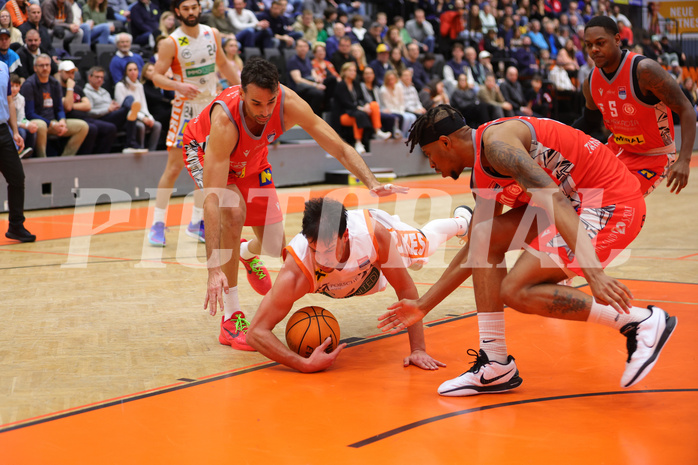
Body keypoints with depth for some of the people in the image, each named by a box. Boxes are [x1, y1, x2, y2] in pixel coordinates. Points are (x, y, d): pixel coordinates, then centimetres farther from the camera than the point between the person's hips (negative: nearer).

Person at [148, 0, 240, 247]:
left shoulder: (212, 34, 2)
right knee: (174, 166, -7)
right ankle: (157, 224, 0)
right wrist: (178, 86, -31)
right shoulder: (171, 43, -12)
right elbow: (157, 76, -13)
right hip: (186, 108, -5)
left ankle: (197, 223, 18)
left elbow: (223, 63, 16)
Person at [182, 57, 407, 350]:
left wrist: (372, 184, -44)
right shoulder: (225, 120, -45)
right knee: (234, 211, -34)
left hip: (250, 159, 4)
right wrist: (214, 269, -56)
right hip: (204, 151, -4)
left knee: (275, 247, 3)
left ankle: (247, 254, 46)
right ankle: (230, 319, -24)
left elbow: (341, 149, -26)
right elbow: (212, 199, -49)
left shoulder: (288, 104, -35)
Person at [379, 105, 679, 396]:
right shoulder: (482, 180, 17)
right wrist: (423, 306, 27)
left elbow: (554, 201, -28)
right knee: (484, 236, 7)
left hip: (611, 205, -10)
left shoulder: (495, 140, -15)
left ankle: (641, 322, -10)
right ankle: (496, 365, 6)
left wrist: (594, 274, -38)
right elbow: (475, 251, 26)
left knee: (516, 291, -14)